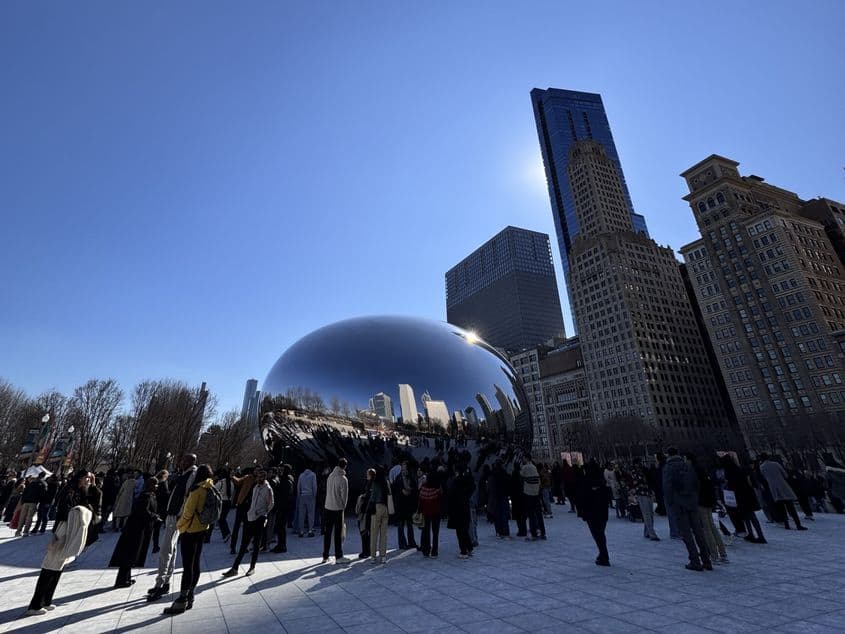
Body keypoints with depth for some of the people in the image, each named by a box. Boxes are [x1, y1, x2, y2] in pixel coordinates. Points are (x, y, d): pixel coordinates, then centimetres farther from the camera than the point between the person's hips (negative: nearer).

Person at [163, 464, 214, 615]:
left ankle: (182, 601, 7)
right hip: (202, 529, 8)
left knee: (187, 566, -1)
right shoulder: (211, 489, 4)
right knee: (195, 564, 15)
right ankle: (190, 597, 25)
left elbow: (188, 512, -18)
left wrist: (180, 524, -2)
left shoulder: (197, 490, -20)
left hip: (190, 530, -8)